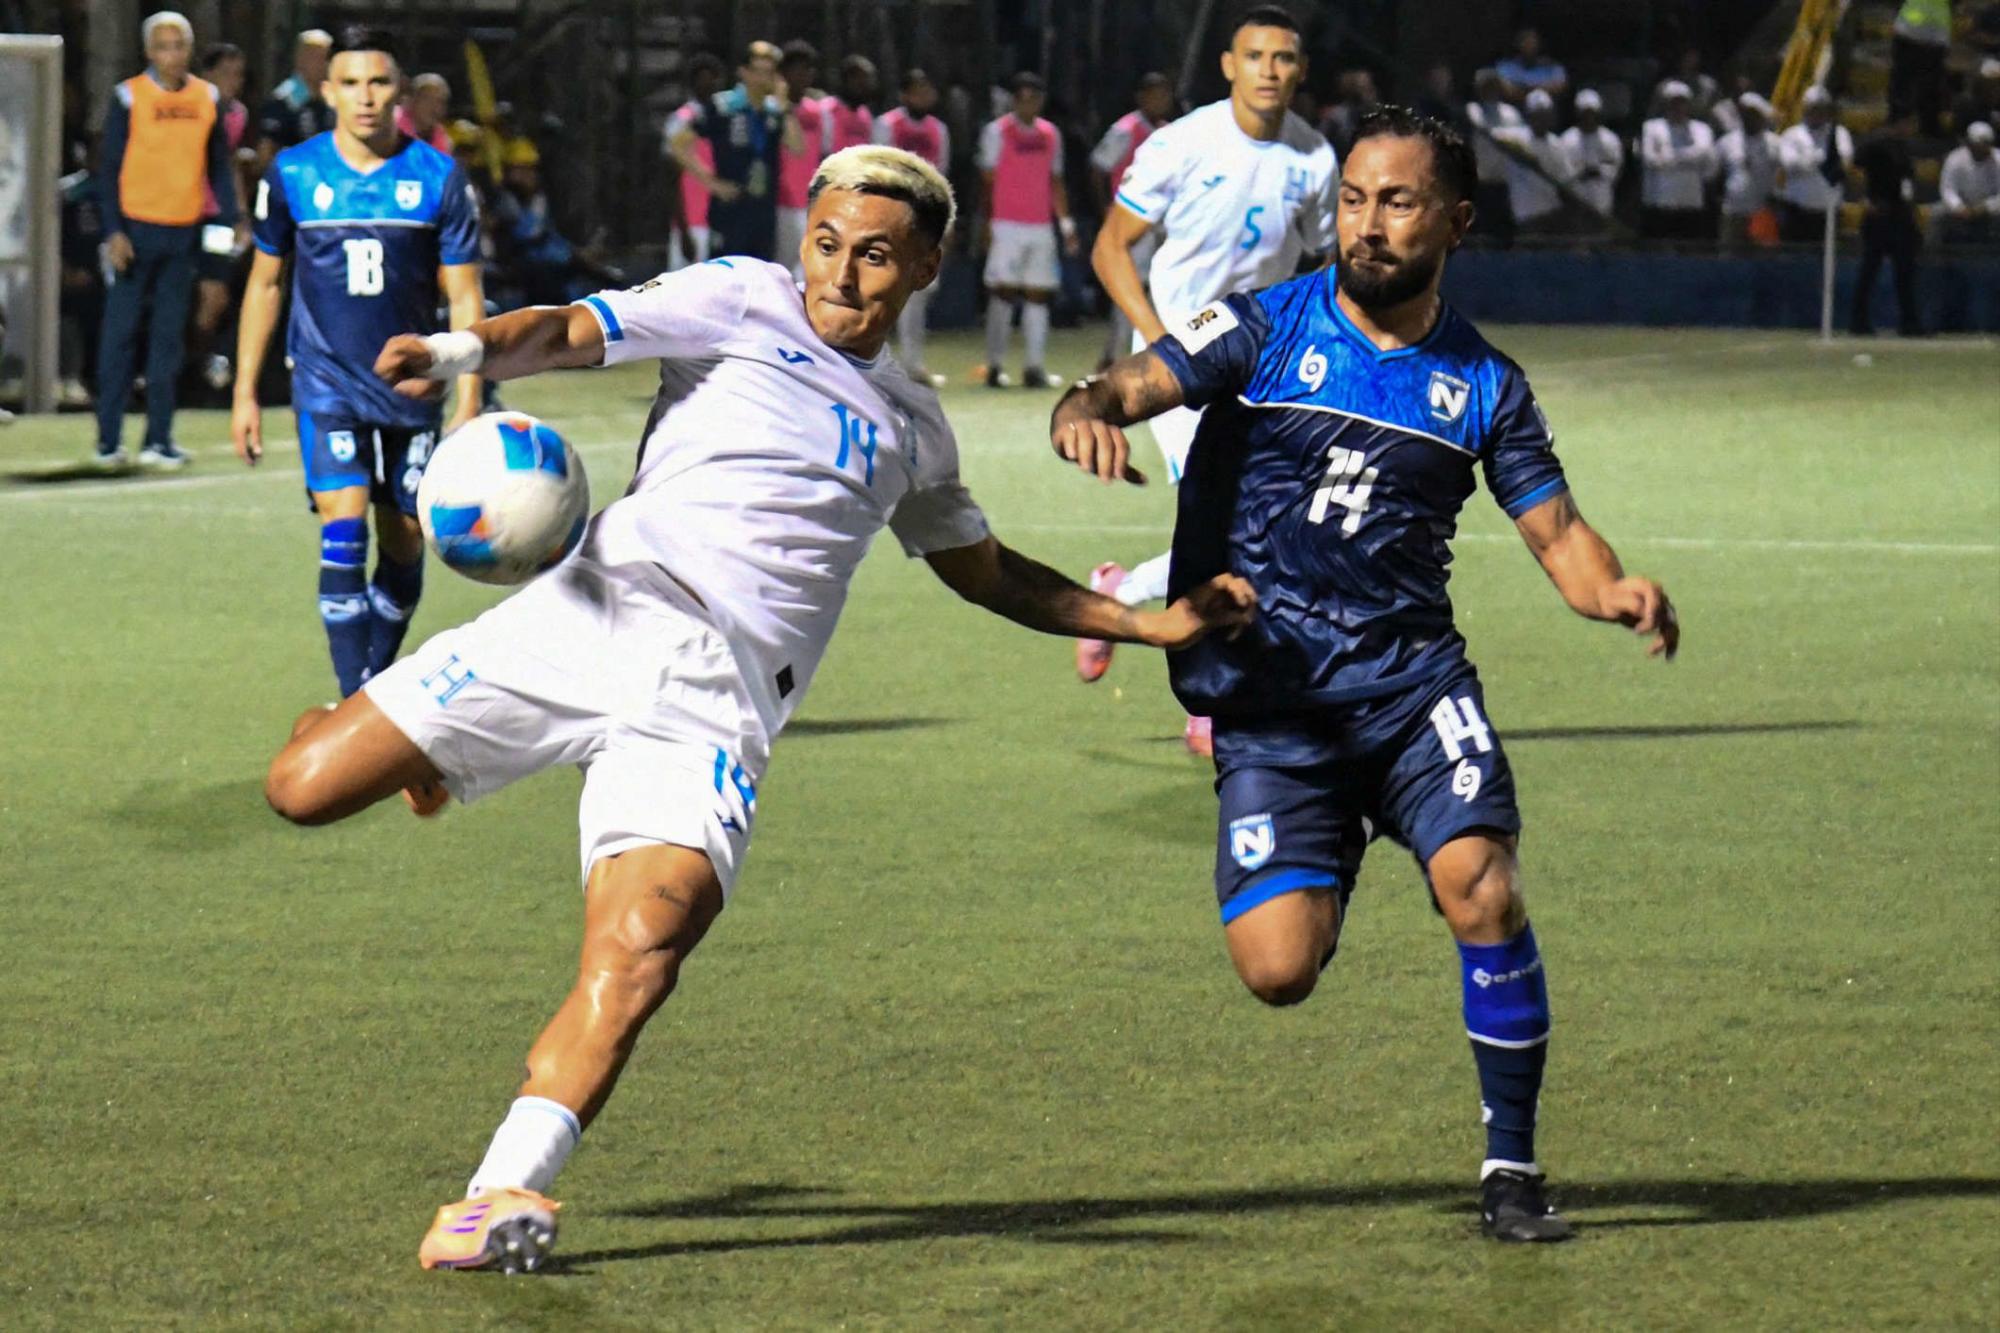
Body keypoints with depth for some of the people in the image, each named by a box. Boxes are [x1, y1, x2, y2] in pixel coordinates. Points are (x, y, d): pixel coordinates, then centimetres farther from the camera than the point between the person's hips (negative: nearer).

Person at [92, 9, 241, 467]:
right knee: (121, 333, 0)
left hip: (184, 232, 4)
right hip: (136, 228, -3)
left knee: (168, 337, 7)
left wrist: (229, 220, 2)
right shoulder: (130, 97, -4)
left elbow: (219, 166, 13)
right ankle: (109, 439, 5)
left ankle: (159, 438, 11)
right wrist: (114, 231, -11)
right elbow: (109, 167, -4)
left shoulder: (207, 98, 7)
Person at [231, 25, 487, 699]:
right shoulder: (292, 174, -2)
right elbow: (265, 284, 9)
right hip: (327, 383, -1)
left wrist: (469, 399, -8)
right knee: (344, 533, -17)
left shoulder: (439, 178, -4)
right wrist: (245, 393, 8)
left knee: (404, 548, 7)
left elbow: (464, 297, -1)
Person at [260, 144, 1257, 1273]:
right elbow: (571, 333, -3)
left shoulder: (912, 425, 23)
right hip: (593, 618, -2)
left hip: (713, 705, 2)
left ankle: (500, 1198, -27)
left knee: (638, 953, -26)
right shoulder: (743, 302, 9)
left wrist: (1150, 624, 32)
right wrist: (465, 350, -24)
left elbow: (986, 572, 38)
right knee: (305, 788, -9)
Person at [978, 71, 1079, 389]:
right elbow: (988, 181, -3)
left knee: (1038, 294, 3)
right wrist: (986, 224, -9)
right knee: (1003, 293, -6)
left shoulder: (1050, 134, 13)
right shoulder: (997, 131, -2)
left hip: (1041, 227, 5)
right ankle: (995, 366, -2)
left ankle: (1035, 366, 5)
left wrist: (1066, 222, 11)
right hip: (1006, 227, -5)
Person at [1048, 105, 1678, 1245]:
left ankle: (1512, 1164, -7)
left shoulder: (1485, 383, 8)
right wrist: (1088, 415, -34)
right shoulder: (1265, 329, 2)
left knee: (1485, 891, -24)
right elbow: (1123, 390, -8)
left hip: (1411, 678, 1)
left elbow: (1557, 530, 8)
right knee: (1278, 969, -14)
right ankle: (1329, 873, 25)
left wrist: (1616, 588, -15)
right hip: (1264, 700, -1)